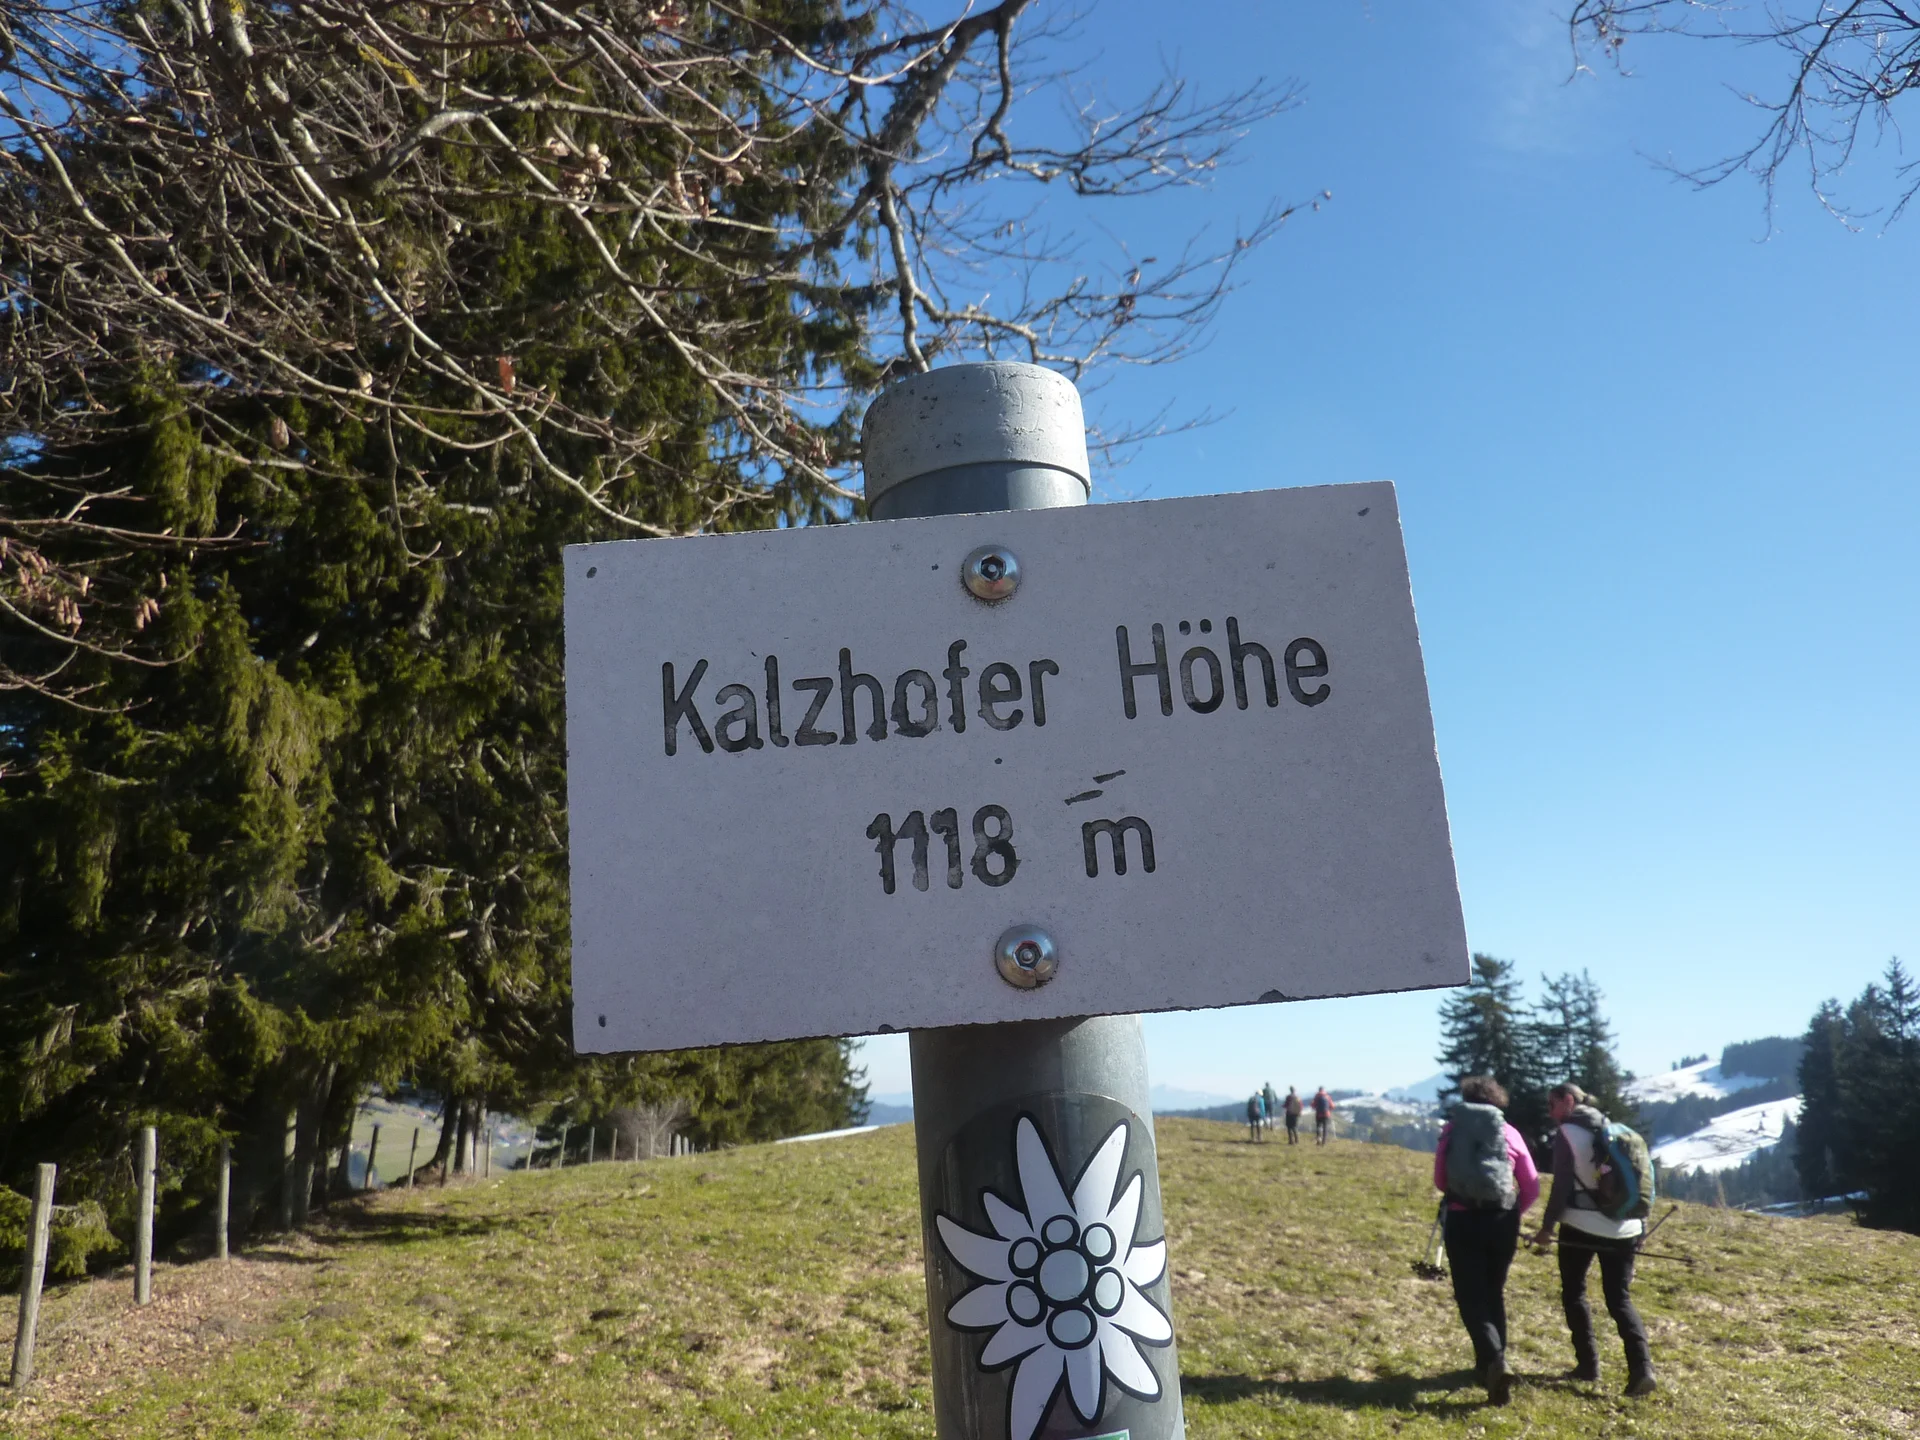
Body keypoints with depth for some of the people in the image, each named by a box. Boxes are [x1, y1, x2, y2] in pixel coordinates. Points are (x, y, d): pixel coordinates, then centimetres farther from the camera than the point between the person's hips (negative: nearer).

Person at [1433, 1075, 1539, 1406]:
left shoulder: (1451, 1130, 0)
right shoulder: (1509, 1133, 2)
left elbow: (1439, 1181, 8)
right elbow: (1532, 1187, 4)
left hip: (1462, 1221, -2)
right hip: (1502, 1221, 2)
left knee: (1471, 1297, 1)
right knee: (1494, 1293, 19)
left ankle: (1494, 1361, -21)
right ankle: (1490, 1365, 27)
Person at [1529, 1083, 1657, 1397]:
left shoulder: (1567, 1133, -7)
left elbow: (1562, 1186, -13)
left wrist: (1546, 1227, -7)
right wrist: (1635, 1223, 21)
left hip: (1581, 1227, -5)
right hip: (1623, 1229, 5)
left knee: (1574, 1293, 13)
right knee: (1620, 1300, 9)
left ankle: (1588, 1364, 11)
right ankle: (1642, 1368, -8)